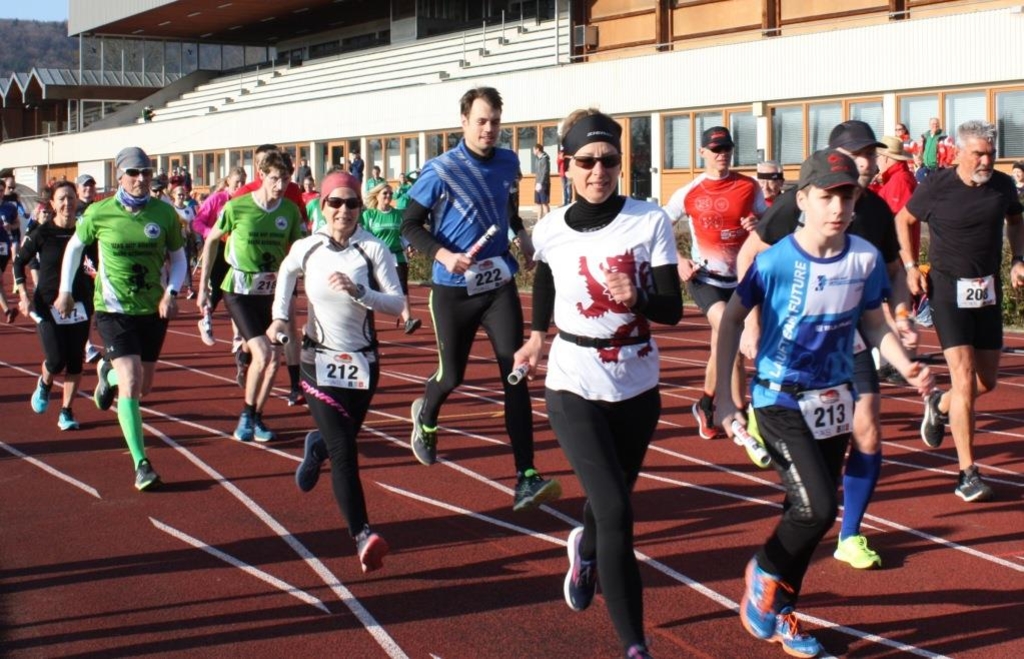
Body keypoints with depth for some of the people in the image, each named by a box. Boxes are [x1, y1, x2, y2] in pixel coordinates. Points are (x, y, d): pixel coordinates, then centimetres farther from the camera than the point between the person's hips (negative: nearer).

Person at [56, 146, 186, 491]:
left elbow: (179, 258, 5)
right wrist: (65, 290, 11)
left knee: (144, 385, 16)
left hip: (153, 310, 3)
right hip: (114, 309, -3)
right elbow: (75, 246, 10)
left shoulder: (164, 213, -6)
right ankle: (141, 464, -11)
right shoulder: (99, 213, -8)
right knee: (131, 384, -16)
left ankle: (108, 373, 52)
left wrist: (171, 293, -11)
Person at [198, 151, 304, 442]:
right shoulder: (236, 207, -13)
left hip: (271, 292, 4)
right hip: (239, 290, -4)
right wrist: (203, 286, 2)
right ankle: (246, 414, 4)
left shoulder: (291, 211, -5)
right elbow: (211, 241, 1)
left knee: (273, 360, 3)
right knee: (262, 354, -16)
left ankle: (256, 417, 22)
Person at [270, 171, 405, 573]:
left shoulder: (373, 249, -10)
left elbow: (397, 303, -15)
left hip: (363, 362, 1)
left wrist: (358, 291, -28)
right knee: (344, 451, -12)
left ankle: (317, 447, 53)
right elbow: (286, 272, 19)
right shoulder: (306, 249, -5)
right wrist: (280, 315, 8)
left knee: (343, 442, 17)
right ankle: (362, 535, -17)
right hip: (319, 362, -1)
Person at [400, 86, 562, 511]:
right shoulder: (440, 171, -12)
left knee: (515, 374, -10)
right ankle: (426, 418, 46)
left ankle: (526, 478, -12)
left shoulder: (507, 163, 4)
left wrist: (521, 233, 13)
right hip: (453, 289, -3)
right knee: (452, 374, 9)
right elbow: (410, 226, -8)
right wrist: (443, 254, -23)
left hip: (499, 284, 3)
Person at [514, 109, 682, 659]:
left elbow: (672, 309, -12)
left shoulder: (651, 222, -10)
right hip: (574, 388, -2)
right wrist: (537, 336, 13)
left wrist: (637, 297, -30)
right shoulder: (550, 232, -7)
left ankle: (584, 551, 57)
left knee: (611, 499, 21)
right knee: (615, 512, -14)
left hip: (638, 388, 2)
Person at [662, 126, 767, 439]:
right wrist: (678, 261, -6)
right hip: (704, 277, -3)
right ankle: (738, 411, -19)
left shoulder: (749, 187, -1)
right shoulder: (689, 193, -4)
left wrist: (758, 226, -17)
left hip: (739, 278, 3)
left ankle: (706, 404, 32)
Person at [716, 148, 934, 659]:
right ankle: (765, 570, 13)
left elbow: (873, 324, 7)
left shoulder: (865, 259, -6)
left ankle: (780, 609, 31)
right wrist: (723, 395, -10)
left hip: (834, 401, 5)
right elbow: (731, 320, -7)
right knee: (817, 508, -17)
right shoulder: (776, 261, -17)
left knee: (811, 512, 10)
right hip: (780, 401, -4)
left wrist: (905, 366, -10)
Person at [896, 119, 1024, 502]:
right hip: (949, 289, -5)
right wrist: (910, 266, -3)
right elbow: (903, 219, 5)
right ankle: (967, 473, -8)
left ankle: (940, 406, 44)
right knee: (964, 379, -14)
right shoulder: (936, 187, -11)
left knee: (987, 381, 11)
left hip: (989, 290, 5)